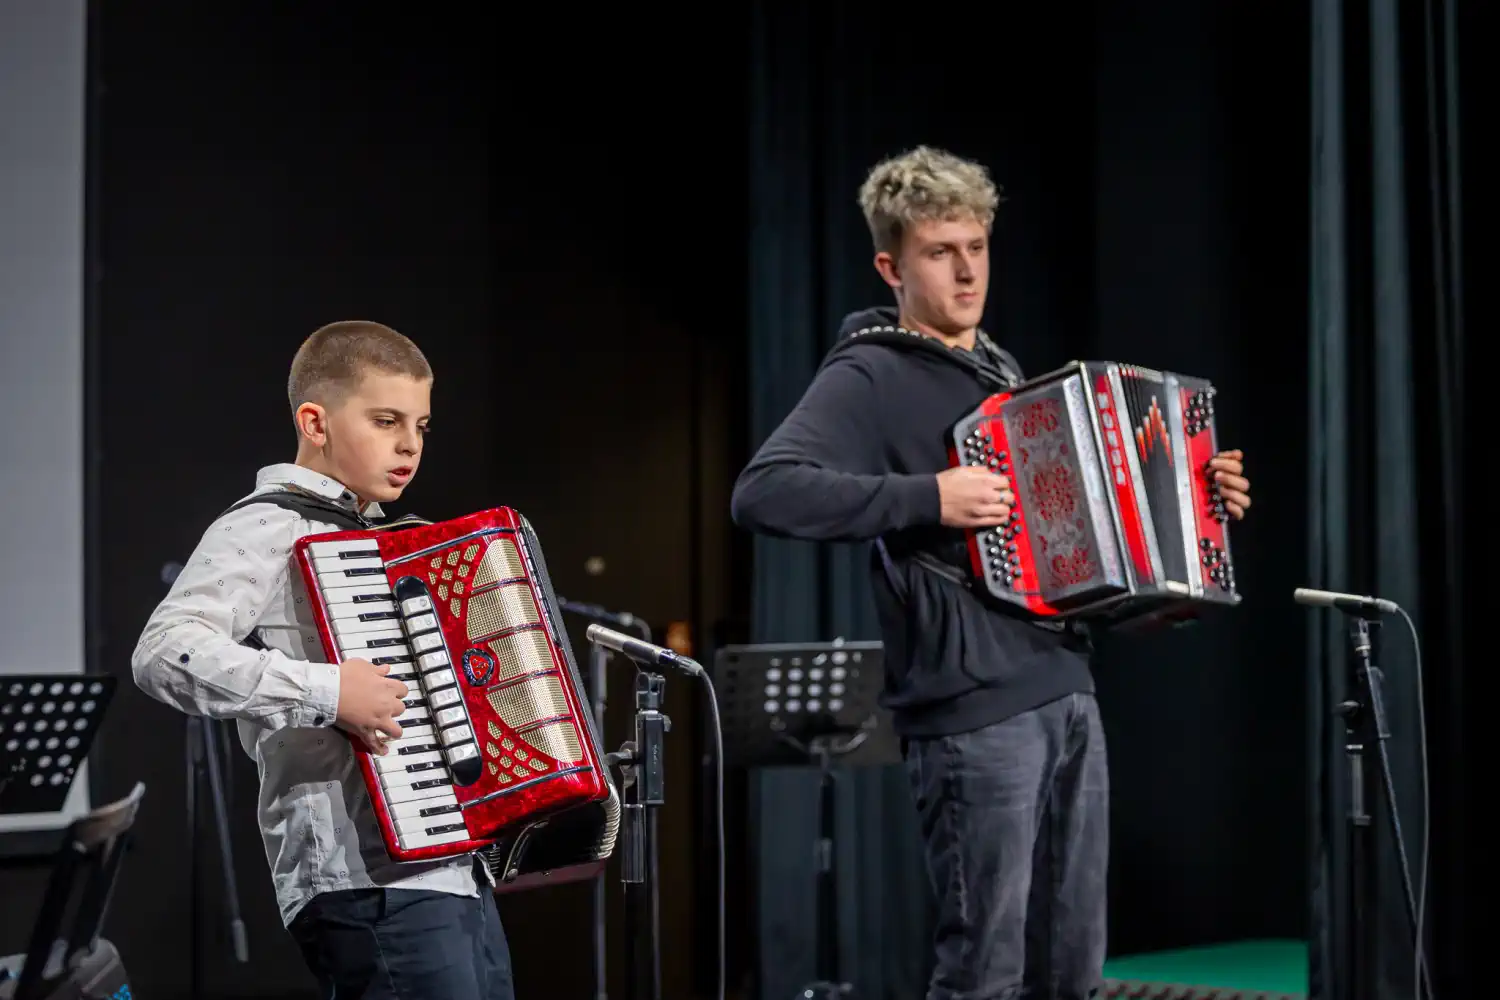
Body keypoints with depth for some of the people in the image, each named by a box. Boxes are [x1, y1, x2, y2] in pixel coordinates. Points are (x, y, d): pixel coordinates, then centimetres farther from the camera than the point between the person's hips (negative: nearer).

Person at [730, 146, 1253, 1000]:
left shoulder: (1002, 371, 19)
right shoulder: (868, 378, -6)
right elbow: (762, 494, -22)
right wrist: (929, 498, -24)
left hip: (1067, 691, 8)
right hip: (974, 711, -8)